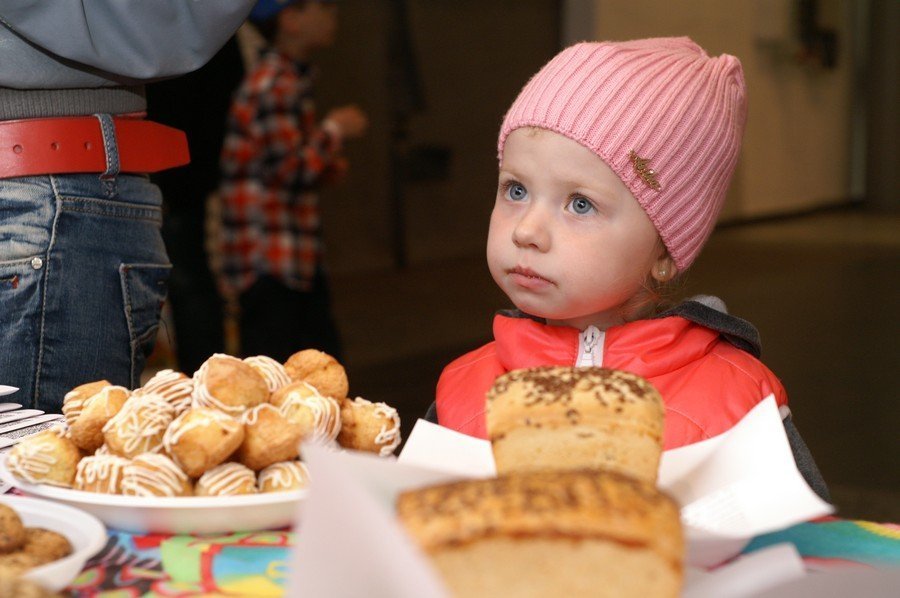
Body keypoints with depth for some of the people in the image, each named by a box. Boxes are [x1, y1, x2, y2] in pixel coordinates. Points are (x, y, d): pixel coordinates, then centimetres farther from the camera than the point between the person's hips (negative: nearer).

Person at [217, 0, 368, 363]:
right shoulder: (272, 87, -17)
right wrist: (334, 129, -8)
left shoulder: (292, 79, 16)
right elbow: (293, 168, -21)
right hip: (267, 264, -10)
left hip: (299, 260, 10)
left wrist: (327, 168, 10)